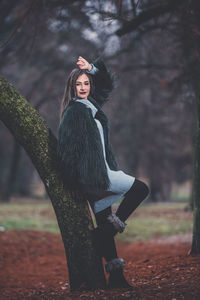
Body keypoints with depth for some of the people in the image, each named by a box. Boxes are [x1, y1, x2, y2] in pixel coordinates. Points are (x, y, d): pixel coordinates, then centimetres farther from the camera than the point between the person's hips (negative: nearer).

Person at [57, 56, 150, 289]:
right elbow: (68, 149, -15)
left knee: (105, 225, 7)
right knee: (140, 189, -4)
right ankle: (115, 224, 1)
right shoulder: (74, 111, -10)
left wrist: (92, 68, 4)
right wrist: (74, 182, -18)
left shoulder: (91, 104, 13)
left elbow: (108, 82, 23)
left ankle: (116, 277, 9)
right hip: (91, 174, -8)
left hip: (99, 173, 8)